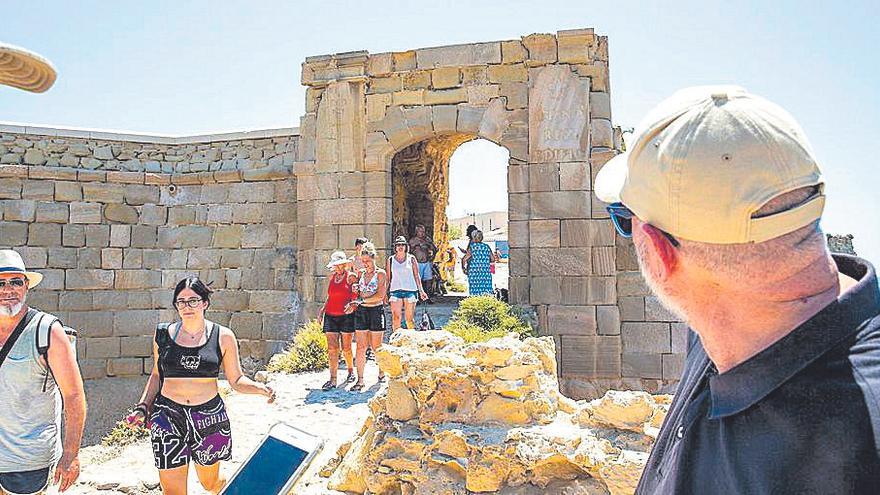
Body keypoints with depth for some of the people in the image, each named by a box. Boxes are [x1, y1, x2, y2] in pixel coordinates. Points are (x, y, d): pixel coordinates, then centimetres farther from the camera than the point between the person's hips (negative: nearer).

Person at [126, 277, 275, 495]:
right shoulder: (163, 334, 1)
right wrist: (142, 407, 6)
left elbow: (237, 380, 0)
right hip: (168, 415, 1)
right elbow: (156, 375, 14)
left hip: (209, 416, -1)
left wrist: (261, 389, -17)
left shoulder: (222, 337, -4)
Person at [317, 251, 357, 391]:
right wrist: (322, 310, 13)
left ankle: (351, 371, 29)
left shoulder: (351, 277, -4)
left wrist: (352, 305, -24)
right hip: (330, 316, 4)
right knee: (332, 349, -1)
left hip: (346, 316, -4)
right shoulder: (332, 276, 12)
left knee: (346, 348, 5)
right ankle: (333, 380, 1)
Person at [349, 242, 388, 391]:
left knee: (376, 347, 5)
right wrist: (355, 289, -2)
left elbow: (380, 296, -14)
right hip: (361, 312, 4)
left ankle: (381, 372, 27)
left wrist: (362, 300, -18)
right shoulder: (361, 273, 11)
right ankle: (360, 380, 6)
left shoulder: (380, 274, -5)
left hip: (376, 311, -4)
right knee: (361, 347, 2)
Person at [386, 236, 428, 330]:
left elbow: (416, 276, 8)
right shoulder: (390, 260, 8)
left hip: (410, 290, -1)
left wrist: (421, 291, 3)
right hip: (395, 291, 1)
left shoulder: (411, 259, 6)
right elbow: (388, 278, 12)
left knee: (410, 318, 0)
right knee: (396, 318, -5)